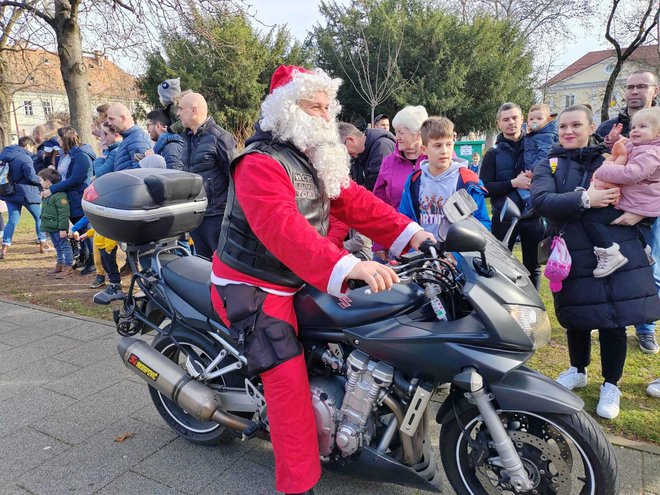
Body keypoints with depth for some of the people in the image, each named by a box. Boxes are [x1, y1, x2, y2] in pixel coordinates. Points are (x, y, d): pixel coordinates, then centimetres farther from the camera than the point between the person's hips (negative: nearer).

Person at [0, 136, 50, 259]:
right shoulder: (25, 158, -17)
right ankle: (43, 244, 13)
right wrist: (40, 181, -4)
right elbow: (30, 176, -21)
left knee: (12, 220, 7)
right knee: (39, 217, 11)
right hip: (25, 193, -7)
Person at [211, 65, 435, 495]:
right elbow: (284, 229, -37)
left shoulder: (316, 159, 10)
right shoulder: (260, 164, -21)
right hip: (254, 289, -9)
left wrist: (409, 232, -13)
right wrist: (349, 266, -49)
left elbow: (352, 200, 0)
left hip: (298, 282, 9)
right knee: (290, 380, -14)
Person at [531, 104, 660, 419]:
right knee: (576, 318, 13)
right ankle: (578, 370, 39)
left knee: (614, 320, 4)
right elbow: (540, 201, -15)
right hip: (572, 258, 0)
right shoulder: (548, 166, 4)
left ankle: (611, 385, 26)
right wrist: (585, 199, -24)